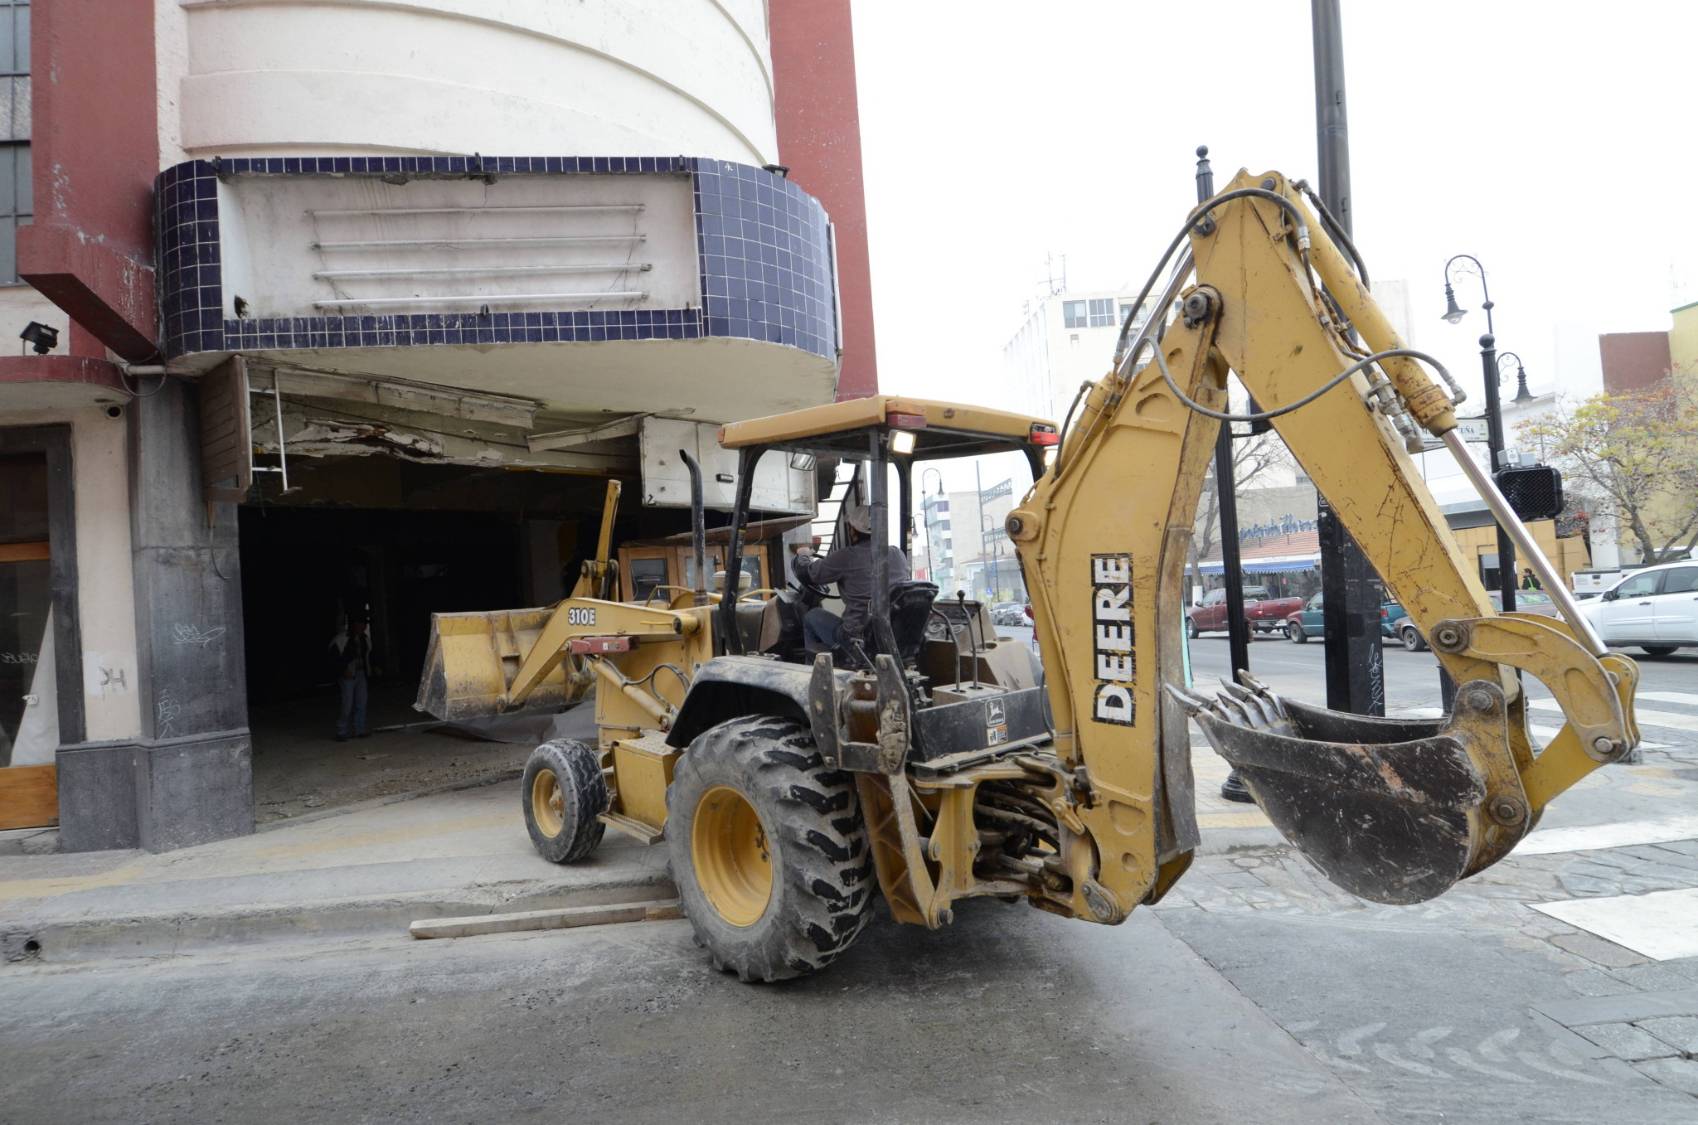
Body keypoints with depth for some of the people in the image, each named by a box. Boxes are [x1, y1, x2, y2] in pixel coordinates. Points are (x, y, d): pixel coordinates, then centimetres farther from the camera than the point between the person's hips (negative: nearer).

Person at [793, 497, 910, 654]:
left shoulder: (846, 557, -13)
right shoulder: (898, 555, 3)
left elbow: (806, 574, 3)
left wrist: (803, 555, 26)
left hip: (857, 640, -5)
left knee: (812, 616, 18)